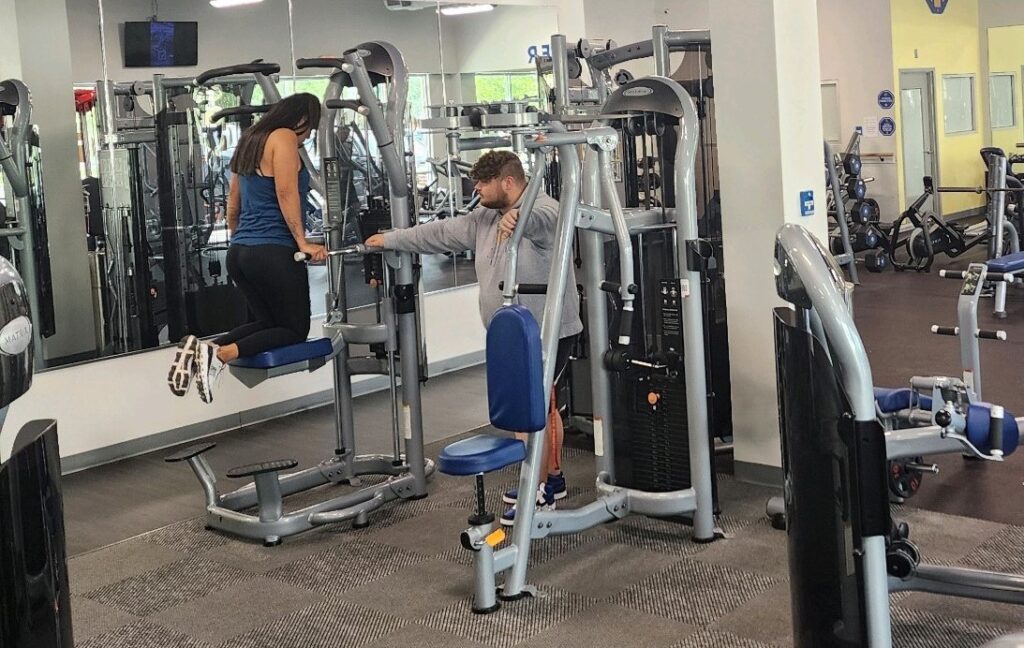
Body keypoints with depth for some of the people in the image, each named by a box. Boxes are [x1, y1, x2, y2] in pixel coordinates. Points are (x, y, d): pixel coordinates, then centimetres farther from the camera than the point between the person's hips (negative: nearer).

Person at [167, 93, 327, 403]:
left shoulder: (250, 141, 20)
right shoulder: (284, 137, -6)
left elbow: (233, 206, 24)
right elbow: (286, 194, -17)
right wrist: (303, 243, -17)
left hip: (239, 252, 9)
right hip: (273, 252, -9)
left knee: (268, 321, 20)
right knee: (295, 329, 2)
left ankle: (202, 349, -4)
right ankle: (221, 354, -22)